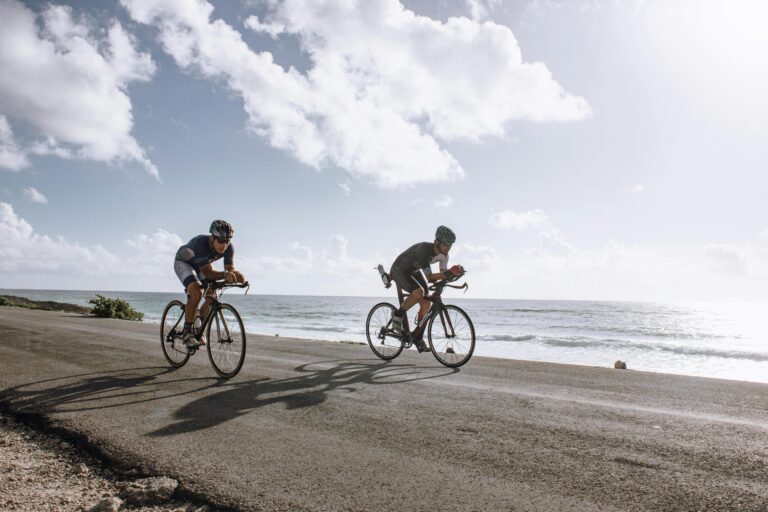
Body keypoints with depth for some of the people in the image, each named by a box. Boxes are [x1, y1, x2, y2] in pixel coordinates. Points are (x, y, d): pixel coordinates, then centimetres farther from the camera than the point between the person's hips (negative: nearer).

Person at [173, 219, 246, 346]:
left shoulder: (229, 248, -26)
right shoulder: (201, 243, -41)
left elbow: (230, 268, -23)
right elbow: (207, 273, -41)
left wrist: (238, 275, -46)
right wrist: (225, 274, -58)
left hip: (201, 266, 6)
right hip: (183, 263, -6)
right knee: (197, 292, -30)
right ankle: (187, 331, -15)